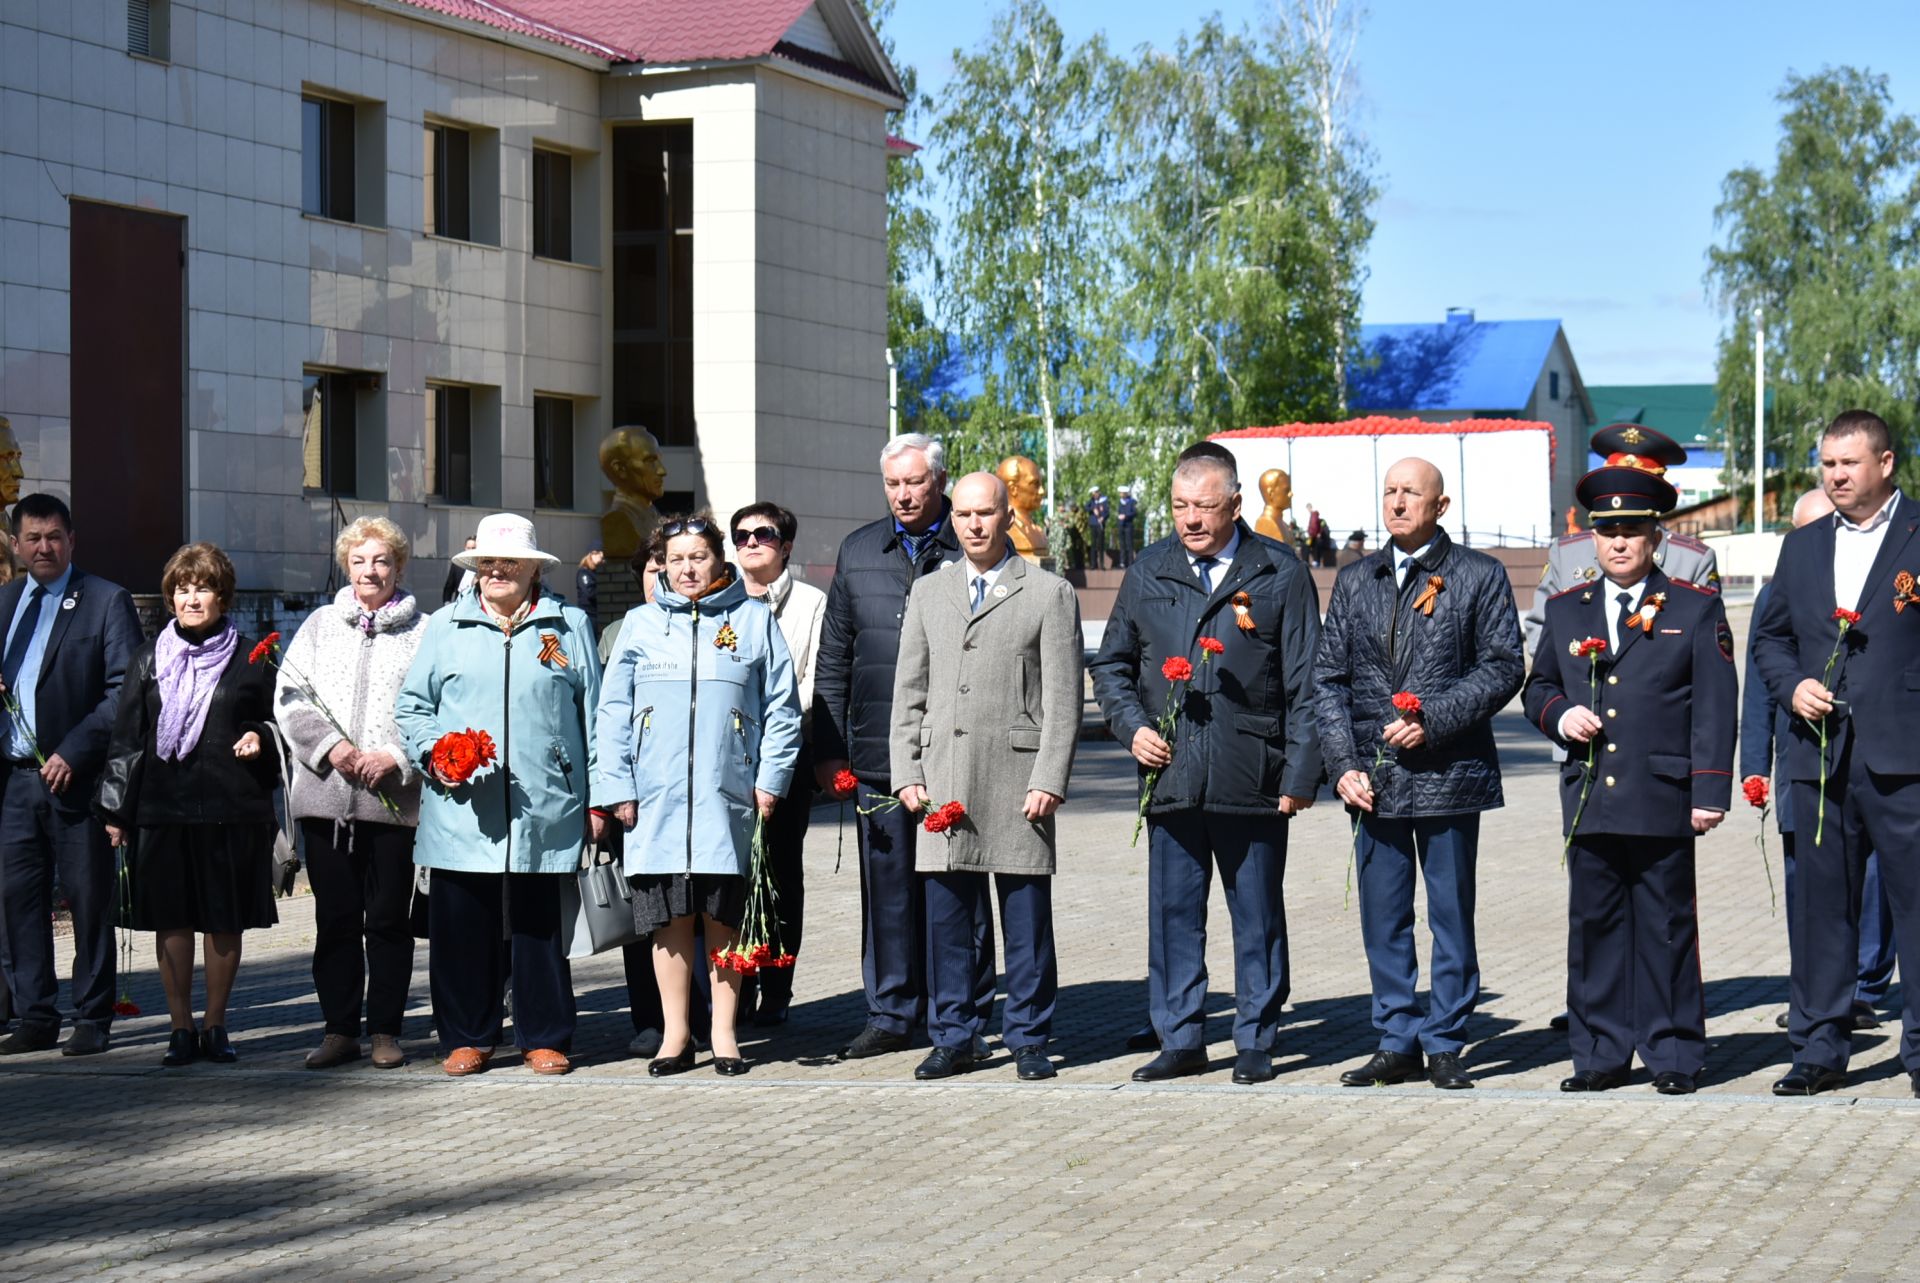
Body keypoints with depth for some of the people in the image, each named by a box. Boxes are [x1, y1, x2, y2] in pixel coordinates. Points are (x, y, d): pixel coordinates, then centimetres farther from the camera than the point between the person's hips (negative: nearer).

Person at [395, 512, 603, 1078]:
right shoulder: (445, 626, 13)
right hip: (462, 811, 1)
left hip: (544, 812, -1)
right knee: (463, 926, 2)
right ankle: (466, 1038, 13)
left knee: (540, 925, 3)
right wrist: (433, 753, -5)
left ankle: (544, 1038, 13)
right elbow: (411, 706, 15)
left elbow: (593, 714, 11)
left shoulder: (569, 626, 11)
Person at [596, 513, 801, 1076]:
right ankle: (675, 1035, 11)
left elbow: (782, 708, 7)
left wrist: (770, 780, -2)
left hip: (727, 799, -1)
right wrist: (617, 788, 1)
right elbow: (614, 711, 9)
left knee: (724, 920, 2)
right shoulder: (641, 623, 11)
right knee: (670, 919, 3)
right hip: (656, 801, 1)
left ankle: (724, 1035, 10)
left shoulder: (755, 620, 8)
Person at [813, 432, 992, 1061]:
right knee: (887, 885, 7)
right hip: (877, 751, 3)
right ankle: (890, 1014, 15)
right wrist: (828, 748, 9)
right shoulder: (858, 552, 12)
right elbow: (833, 660, 15)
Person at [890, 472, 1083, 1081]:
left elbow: (1063, 700, -1)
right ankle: (954, 1037, 14)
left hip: (1018, 778, -3)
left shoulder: (1050, 594, 4)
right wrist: (906, 773, 5)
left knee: (1026, 917, 1)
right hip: (943, 776, 3)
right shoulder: (928, 593, 16)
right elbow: (909, 691, 15)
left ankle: (1028, 1039, 11)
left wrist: (1049, 780, -9)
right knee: (945, 915, 4)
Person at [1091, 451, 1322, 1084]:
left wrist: (1300, 772, -5)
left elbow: (1304, 684, 1)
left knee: (1258, 914, 5)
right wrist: (1132, 726, 0)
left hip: (1252, 780, -2)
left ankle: (1255, 1042, 14)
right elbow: (1112, 665, 18)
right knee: (1173, 912, 6)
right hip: (1170, 773, 3)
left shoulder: (1280, 574, 2)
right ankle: (1180, 1039, 15)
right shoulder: (1148, 574, 10)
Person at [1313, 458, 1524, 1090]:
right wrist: (1343, 764, -1)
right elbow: (1328, 677, 11)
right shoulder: (1355, 581, 13)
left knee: (1451, 916, 2)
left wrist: (1433, 722, -14)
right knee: (1383, 919, 7)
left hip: (1448, 773, -4)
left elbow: (1503, 667, -4)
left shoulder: (1479, 576, 1)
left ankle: (1445, 1045, 10)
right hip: (1373, 778, 4)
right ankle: (1396, 1043, 16)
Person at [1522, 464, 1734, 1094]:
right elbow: (1537, 687, 21)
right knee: (1594, 927, 5)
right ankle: (1601, 1054, 13)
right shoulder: (1565, 610, 14)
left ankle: (1674, 1055, 10)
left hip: (1662, 804, -3)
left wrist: (1709, 793, -7)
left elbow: (1715, 709, -1)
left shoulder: (1696, 610, 3)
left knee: (1666, 929, 2)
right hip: (1588, 802, 3)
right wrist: (1559, 715, -2)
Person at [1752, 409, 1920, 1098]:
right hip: (1821, 755, 5)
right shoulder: (1802, 547, 16)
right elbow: (1769, 636, 22)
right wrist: (1792, 685, 2)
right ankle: (1819, 1048, 16)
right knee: (1820, 907, 9)